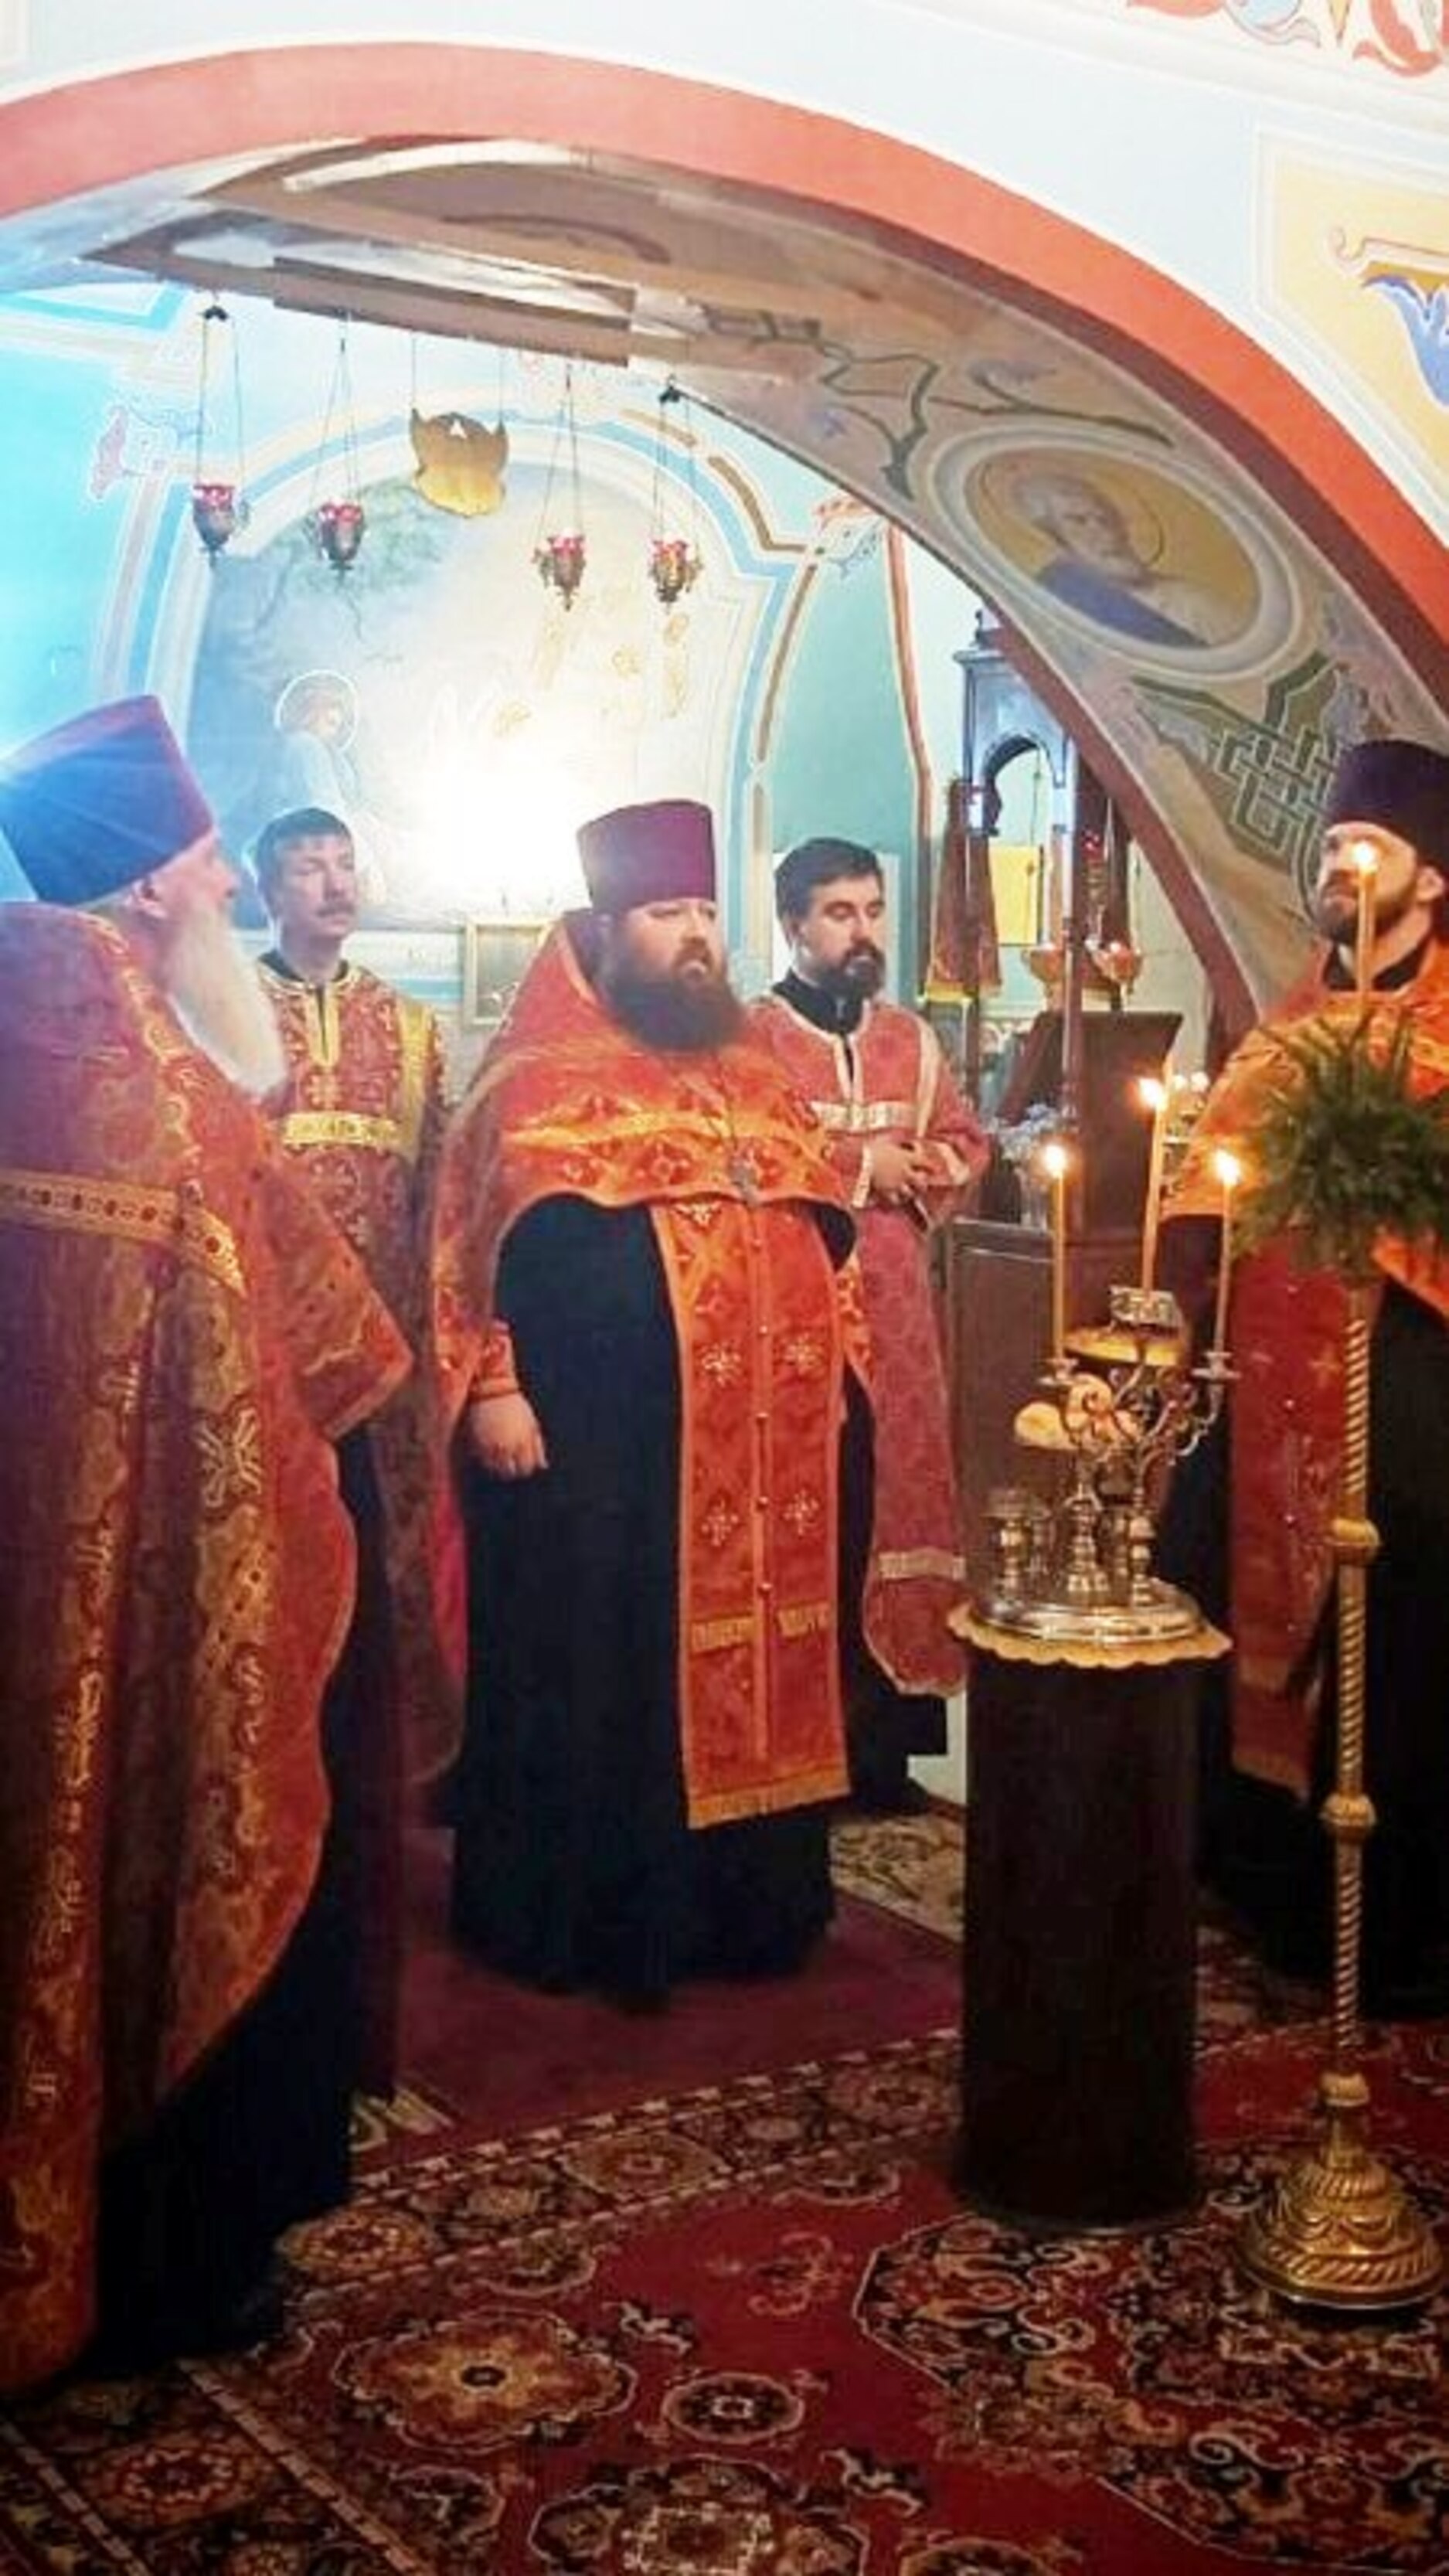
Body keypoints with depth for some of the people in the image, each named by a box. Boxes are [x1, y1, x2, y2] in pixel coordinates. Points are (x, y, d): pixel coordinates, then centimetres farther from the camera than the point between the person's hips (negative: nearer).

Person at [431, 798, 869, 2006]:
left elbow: (821, 1228, 22)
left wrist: (836, 1368, 17)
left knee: (748, 1660, 11)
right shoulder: (542, 1076, -2)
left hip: (765, 1439, 6)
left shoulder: (758, 1074, 16)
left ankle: (740, 1900, 24)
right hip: (595, 1436, -6)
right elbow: (479, 1236, -8)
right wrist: (492, 1386, -16)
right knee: (597, 1669, 1)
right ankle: (583, 1916, 13)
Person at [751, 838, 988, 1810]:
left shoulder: (912, 1038, 15)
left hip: (894, 1312, 6)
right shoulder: (750, 1036, -4)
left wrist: (916, 1171, -6)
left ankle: (882, 1745, 15)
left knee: (893, 1501, 6)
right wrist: (859, 1164, -10)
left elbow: (966, 1147, 15)